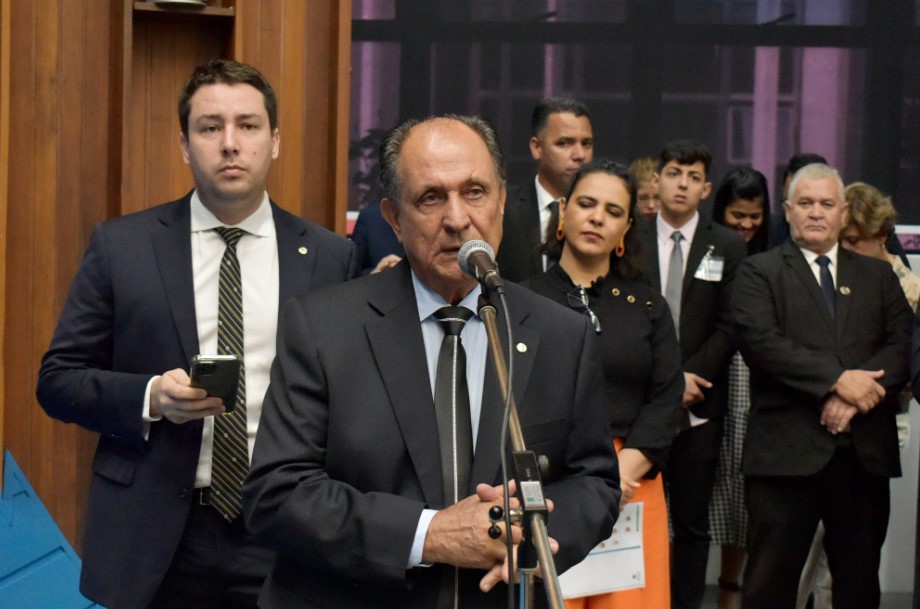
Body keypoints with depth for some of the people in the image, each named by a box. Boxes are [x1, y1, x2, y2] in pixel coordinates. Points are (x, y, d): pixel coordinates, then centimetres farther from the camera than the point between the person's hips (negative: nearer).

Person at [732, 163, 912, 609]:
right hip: (786, 450, -4)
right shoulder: (760, 272, 4)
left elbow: (902, 344, 4)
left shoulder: (878, 276, 16)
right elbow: (759, 340, -11)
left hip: (865, 451, 4)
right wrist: (837, 380, -18)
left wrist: (854, 395, -14)